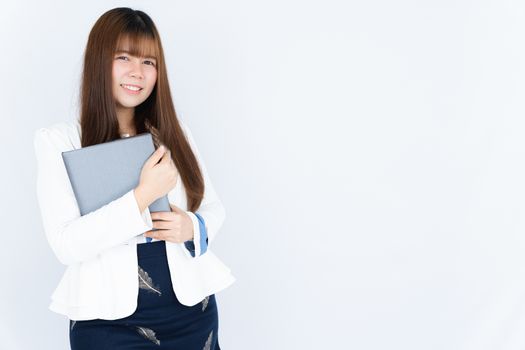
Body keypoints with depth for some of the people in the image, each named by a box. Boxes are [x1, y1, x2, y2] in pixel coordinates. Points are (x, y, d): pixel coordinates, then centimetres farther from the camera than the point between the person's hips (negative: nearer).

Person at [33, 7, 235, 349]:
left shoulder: (175, 132, 3)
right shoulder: (58, 140, -8)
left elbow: (214, 207, 9)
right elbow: (67, 245, -15)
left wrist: (193, 227, -13)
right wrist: (144, 194, -22)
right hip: (108, 320, -3)